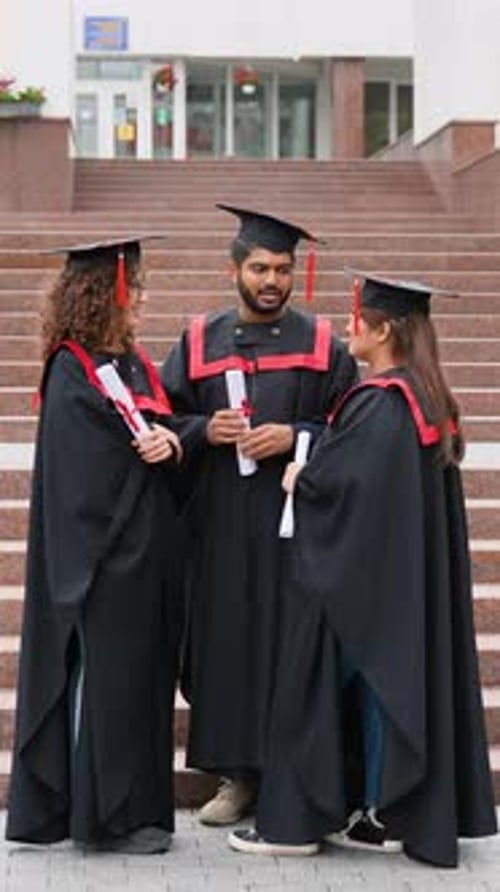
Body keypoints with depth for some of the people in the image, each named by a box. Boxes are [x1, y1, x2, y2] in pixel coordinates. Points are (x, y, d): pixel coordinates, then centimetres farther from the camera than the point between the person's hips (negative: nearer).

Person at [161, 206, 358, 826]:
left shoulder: (322, 344, 5)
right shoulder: (199, 342, 10)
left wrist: (294, 437, -13)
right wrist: (206, 430, -9)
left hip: (297, 521, -2)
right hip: (221, 524, 2)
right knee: (226, 640, 3)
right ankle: (238, 773, 14)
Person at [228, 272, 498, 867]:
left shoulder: (377, 403, -19)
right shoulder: (426, 398, 9)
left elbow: (332, 478, -23)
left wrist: (296, 477, -2)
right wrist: (308, 473, 13)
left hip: (359, 574, -9)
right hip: (413, 573, 9)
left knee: (322, 686, 0)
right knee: (397, 679, 13)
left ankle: (294, 822, 8)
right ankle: (397, 813, 19)